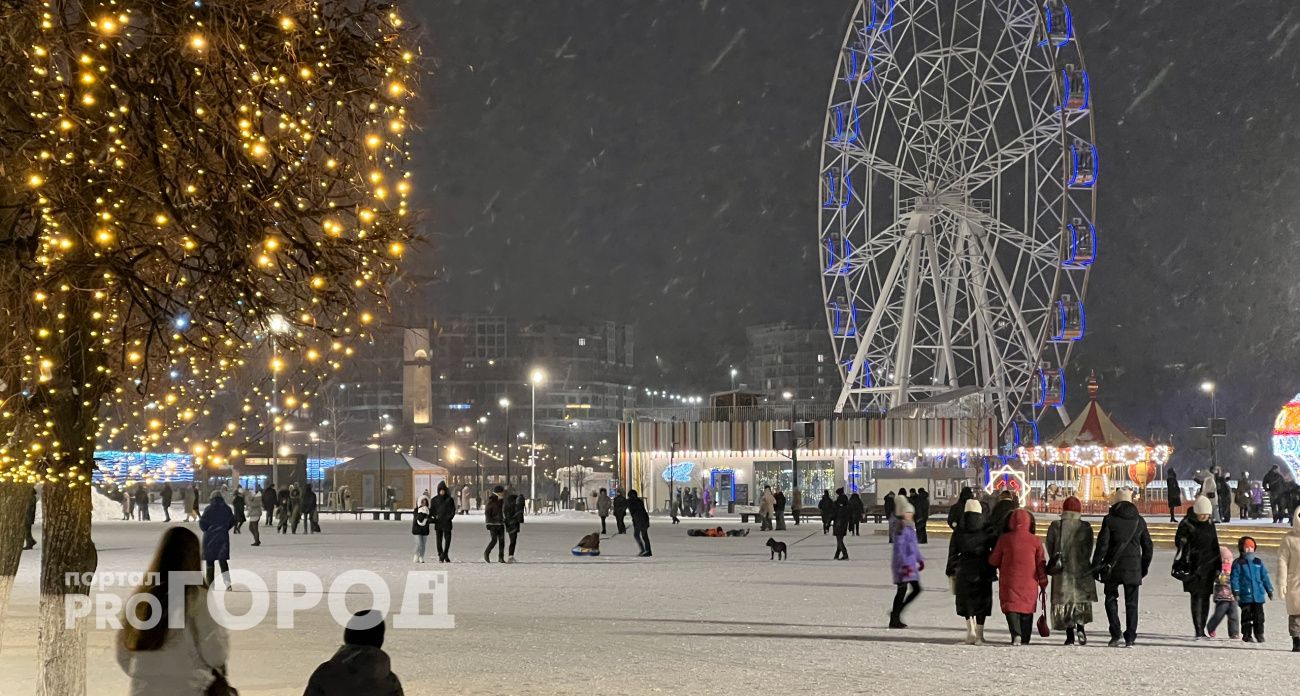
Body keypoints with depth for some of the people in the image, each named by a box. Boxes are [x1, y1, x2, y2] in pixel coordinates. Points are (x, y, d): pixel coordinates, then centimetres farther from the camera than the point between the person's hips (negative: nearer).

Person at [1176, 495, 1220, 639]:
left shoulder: (1210, 524, 12)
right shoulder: (1187, 525, -7)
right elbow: (1180, 544, -10)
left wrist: (1217, 567, 20)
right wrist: (1180, 564, -18)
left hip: (1209, 566, 6)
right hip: (1194, 566, -6)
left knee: (1206, 597, 8)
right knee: (1197, 597, -10)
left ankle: (1202, 630, 14)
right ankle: (1198, 631, -12)